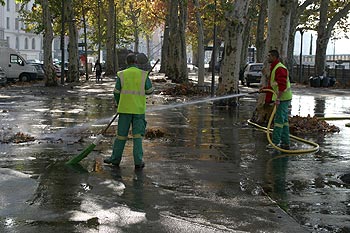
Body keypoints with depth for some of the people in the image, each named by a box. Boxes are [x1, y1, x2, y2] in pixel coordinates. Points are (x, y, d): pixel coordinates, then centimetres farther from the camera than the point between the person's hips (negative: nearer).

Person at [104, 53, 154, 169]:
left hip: (125, 108, 0)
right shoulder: (144, 75, -2)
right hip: (139, 109, 0)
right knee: (137, 135, 4)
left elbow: (116, 92, 2)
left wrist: (119, 104, 20)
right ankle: (138, 161, 1)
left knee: (121, 134, 8)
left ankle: (115, 158, 18)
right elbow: (150, 91, 4)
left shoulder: (121, 75, -3)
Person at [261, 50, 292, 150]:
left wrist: (278, 98, -28)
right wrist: (265, 88, 17)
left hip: (283, 98, -11)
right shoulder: (274, 67, 18)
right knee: (284, 120, 11)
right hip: (282, 98, 11)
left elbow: (282, 85, -25)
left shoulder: (279, 68, -17)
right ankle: (286, 143, 16)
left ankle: (275, 142, -3)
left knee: (279, 120, -7)